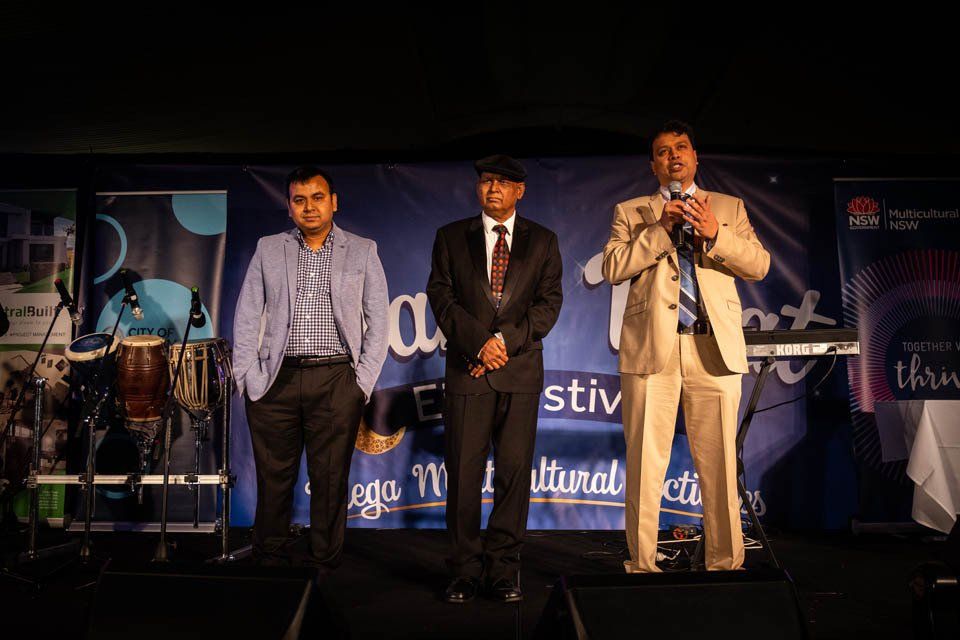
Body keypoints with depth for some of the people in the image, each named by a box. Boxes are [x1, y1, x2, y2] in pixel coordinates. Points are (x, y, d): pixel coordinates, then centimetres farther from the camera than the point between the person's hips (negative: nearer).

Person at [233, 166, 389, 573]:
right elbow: (246, 318, 10)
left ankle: (323, 568, 15)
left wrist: (363, 381, -2)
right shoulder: (268, 250, 12)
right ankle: (269, 566, 20)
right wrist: (248, 377, 1)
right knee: (273, 478, 6)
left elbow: (378, 321, 6)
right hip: (276, 381, 1)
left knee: (330, 480, 3)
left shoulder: (362, 252, 9)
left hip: (336, 380, -1)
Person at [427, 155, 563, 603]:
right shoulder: (451, 237, 12)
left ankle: (503, 570, 12)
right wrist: (478, 342, -10)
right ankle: (465, 571, 11)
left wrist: (505, 339, -9)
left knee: (514, 472, 1)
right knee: (463, 473, 0)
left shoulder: (542, 241, 13)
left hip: (521, 371, 1)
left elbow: (549, 301, 4)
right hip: (466, 370, 0)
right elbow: (441, 296, 3)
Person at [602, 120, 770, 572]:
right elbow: (612, 269, 0)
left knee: (719, 463, 3)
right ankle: (642, 564, 11)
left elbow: (759, 265, 6)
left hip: (714, 348, 1)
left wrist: (716, 234, -10)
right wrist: (660, 230, -8)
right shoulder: (630, 212, 15)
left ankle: (726, 563, 14)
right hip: (650, 347, -1)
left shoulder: (730, 208, 18)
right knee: (645, 463, 1)